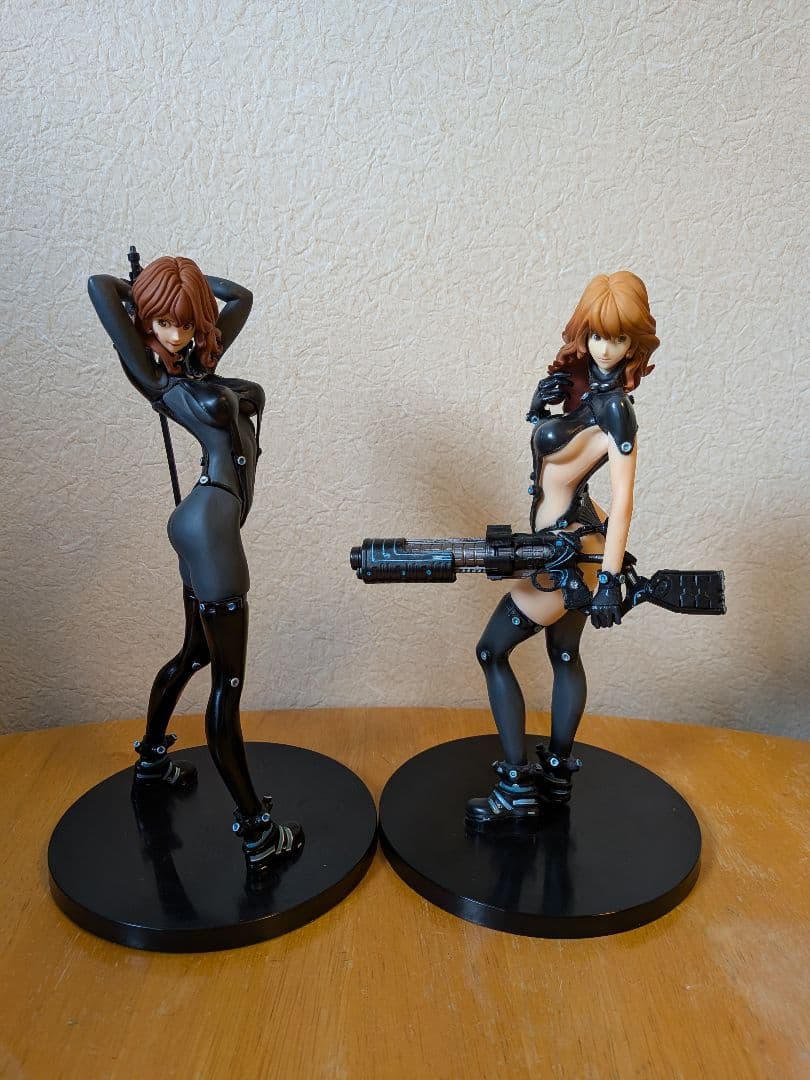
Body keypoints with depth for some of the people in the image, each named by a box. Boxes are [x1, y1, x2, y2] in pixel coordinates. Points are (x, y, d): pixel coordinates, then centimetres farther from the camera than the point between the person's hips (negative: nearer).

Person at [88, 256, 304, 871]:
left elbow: (242, 297, 23)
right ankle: (258, 832, 3)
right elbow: (101, 286, -11)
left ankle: (152, 761, 45)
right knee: (228, 684, -6)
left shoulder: (199, 360, 15)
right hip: (209, 525, -9)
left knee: (194, 654, 24)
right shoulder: (151, 373, -4)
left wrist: (182, 276, 18)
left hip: (209, 525, 9)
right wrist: (147, 285, 9)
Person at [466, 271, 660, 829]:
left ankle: (517, 790, 9)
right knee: (565, 654, 18)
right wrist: (543, 403, -9)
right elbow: (552, 441, 10)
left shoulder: (615, 407, -20)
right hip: (579, 542, 9)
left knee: (493, 651, 2)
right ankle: (558, 772, 35)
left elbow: (623, 500, -23)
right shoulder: (581, 382, 4)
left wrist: (610, 579, -26)